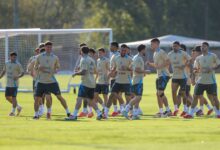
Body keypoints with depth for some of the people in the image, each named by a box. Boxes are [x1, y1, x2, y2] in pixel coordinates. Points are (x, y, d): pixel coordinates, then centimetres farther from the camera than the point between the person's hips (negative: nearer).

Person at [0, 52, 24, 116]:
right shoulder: (7, 63, 9)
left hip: (14, 84, -6)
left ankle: (13, 111, 4)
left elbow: (22, 72, -7)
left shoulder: (18, 64, -6)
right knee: (7, 97, 8)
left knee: (13, 97, -5)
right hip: (8, 84, 6)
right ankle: (18, 107, 22)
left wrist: (18, 76, -24)